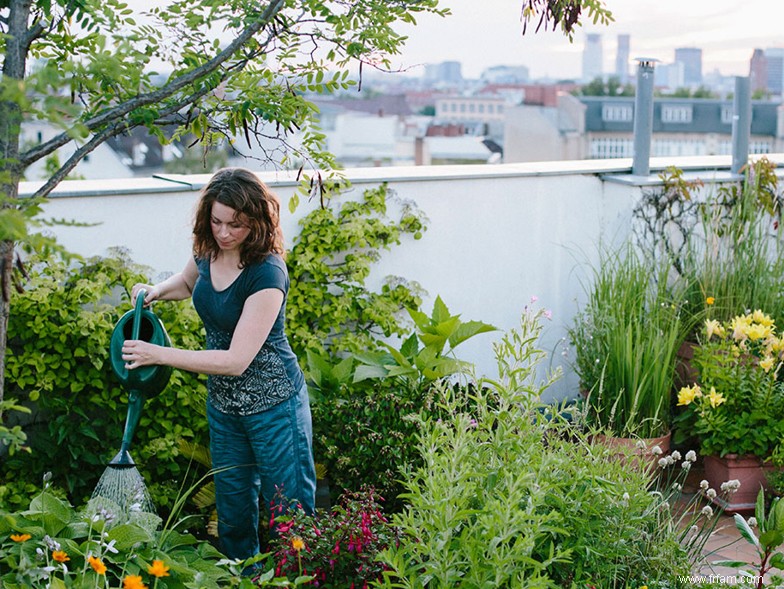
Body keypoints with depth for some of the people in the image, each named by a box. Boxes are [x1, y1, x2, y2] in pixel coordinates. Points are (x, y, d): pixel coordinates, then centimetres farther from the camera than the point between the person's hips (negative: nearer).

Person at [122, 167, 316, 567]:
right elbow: (186, 282, 24)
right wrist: (155, 291, 1)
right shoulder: (207, 252, -3)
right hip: (222, 403, 7)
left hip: (273, 403, -7)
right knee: (234, 512, 15)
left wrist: (159, 354, -27)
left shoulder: (266, 273, -25)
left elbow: (237, 360, -28)